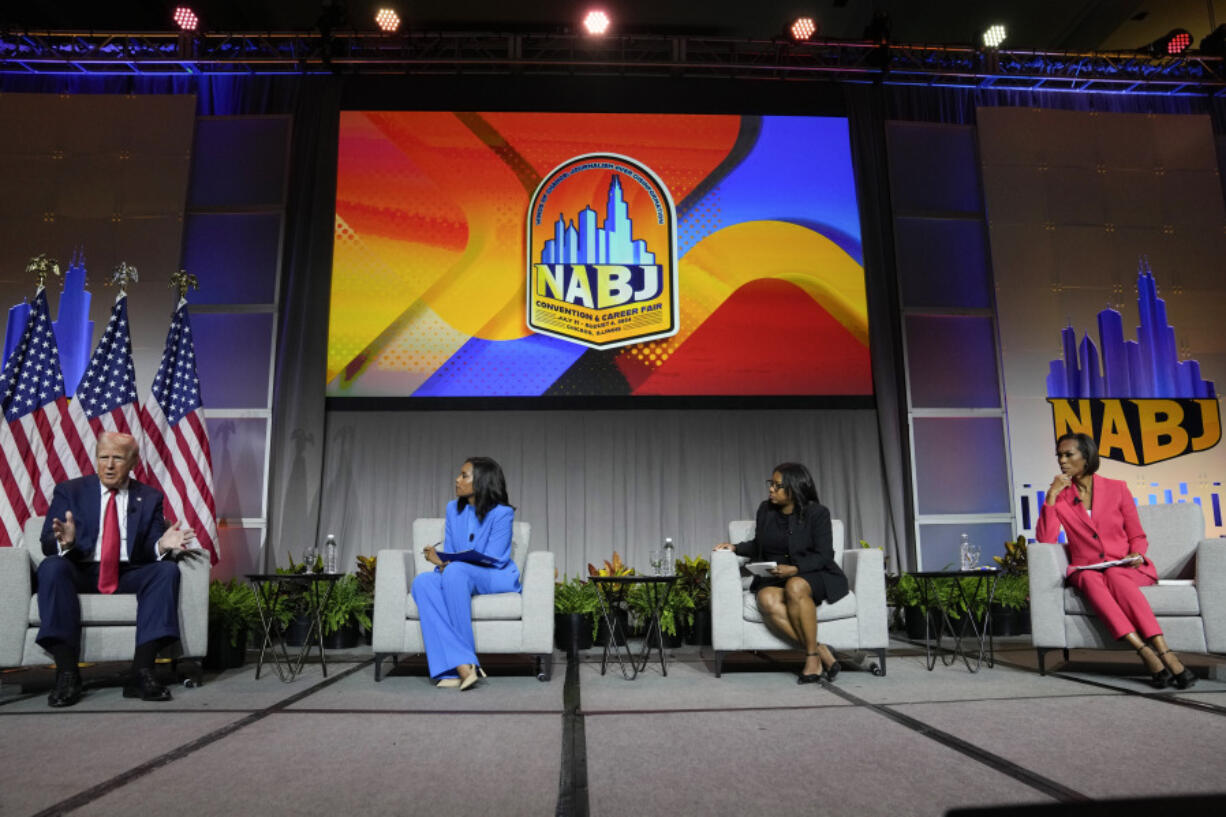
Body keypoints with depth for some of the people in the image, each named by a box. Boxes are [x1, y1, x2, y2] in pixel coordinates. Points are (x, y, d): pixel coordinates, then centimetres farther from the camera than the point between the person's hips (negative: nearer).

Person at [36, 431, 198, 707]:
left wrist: (162, 546, -21)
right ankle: (67, 674, -34)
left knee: (167, 569, -27)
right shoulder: (69, 491, 8)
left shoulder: (149, 498, 10)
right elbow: (47, 545, -1)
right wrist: (64, 541, -26)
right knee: (52, 566, -32)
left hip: (128, 575, 1)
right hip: (81, 573, -1)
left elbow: (151, 551, 4)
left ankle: (141, 672, -32)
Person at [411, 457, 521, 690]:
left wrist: (446, 563, -20)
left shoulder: (502, 513, -9)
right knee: (422, 582, -26)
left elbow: (493, 560, -14)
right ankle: (459, 666, -36)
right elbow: (449, 553, 13)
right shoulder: (454, 508, 11)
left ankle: (465, 663, -31)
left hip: (497, 579, -6)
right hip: (459, 577, 6)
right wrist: (441, 563, -12)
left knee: (456, 571, -36)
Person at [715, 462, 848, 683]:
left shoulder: (817, 513, -4)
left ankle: (812, 657, -25)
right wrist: (736, 547, 4)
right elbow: (758, 546, 22)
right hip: (773, 578, 4)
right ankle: (821, 652, -25)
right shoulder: (765, 509, 10)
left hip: (813, 576, -4)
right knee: (767, 600, -32)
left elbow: (823, 556, -9)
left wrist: (793, 569, -24)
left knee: (795, 587, -39)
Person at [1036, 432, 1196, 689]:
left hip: (1125, 569, 0)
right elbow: (1045, 540, -6)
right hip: (1084, 570, 0)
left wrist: (1137, 555, -10)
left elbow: (1137, 536, 12)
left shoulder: (1117, 489, 8)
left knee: (1114, 576, -35)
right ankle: (1145, 652, -45)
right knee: (1090, 579, -35)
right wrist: (1052, 496, -10)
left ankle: (1165, 653, -43)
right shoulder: (1059, 496, 8)